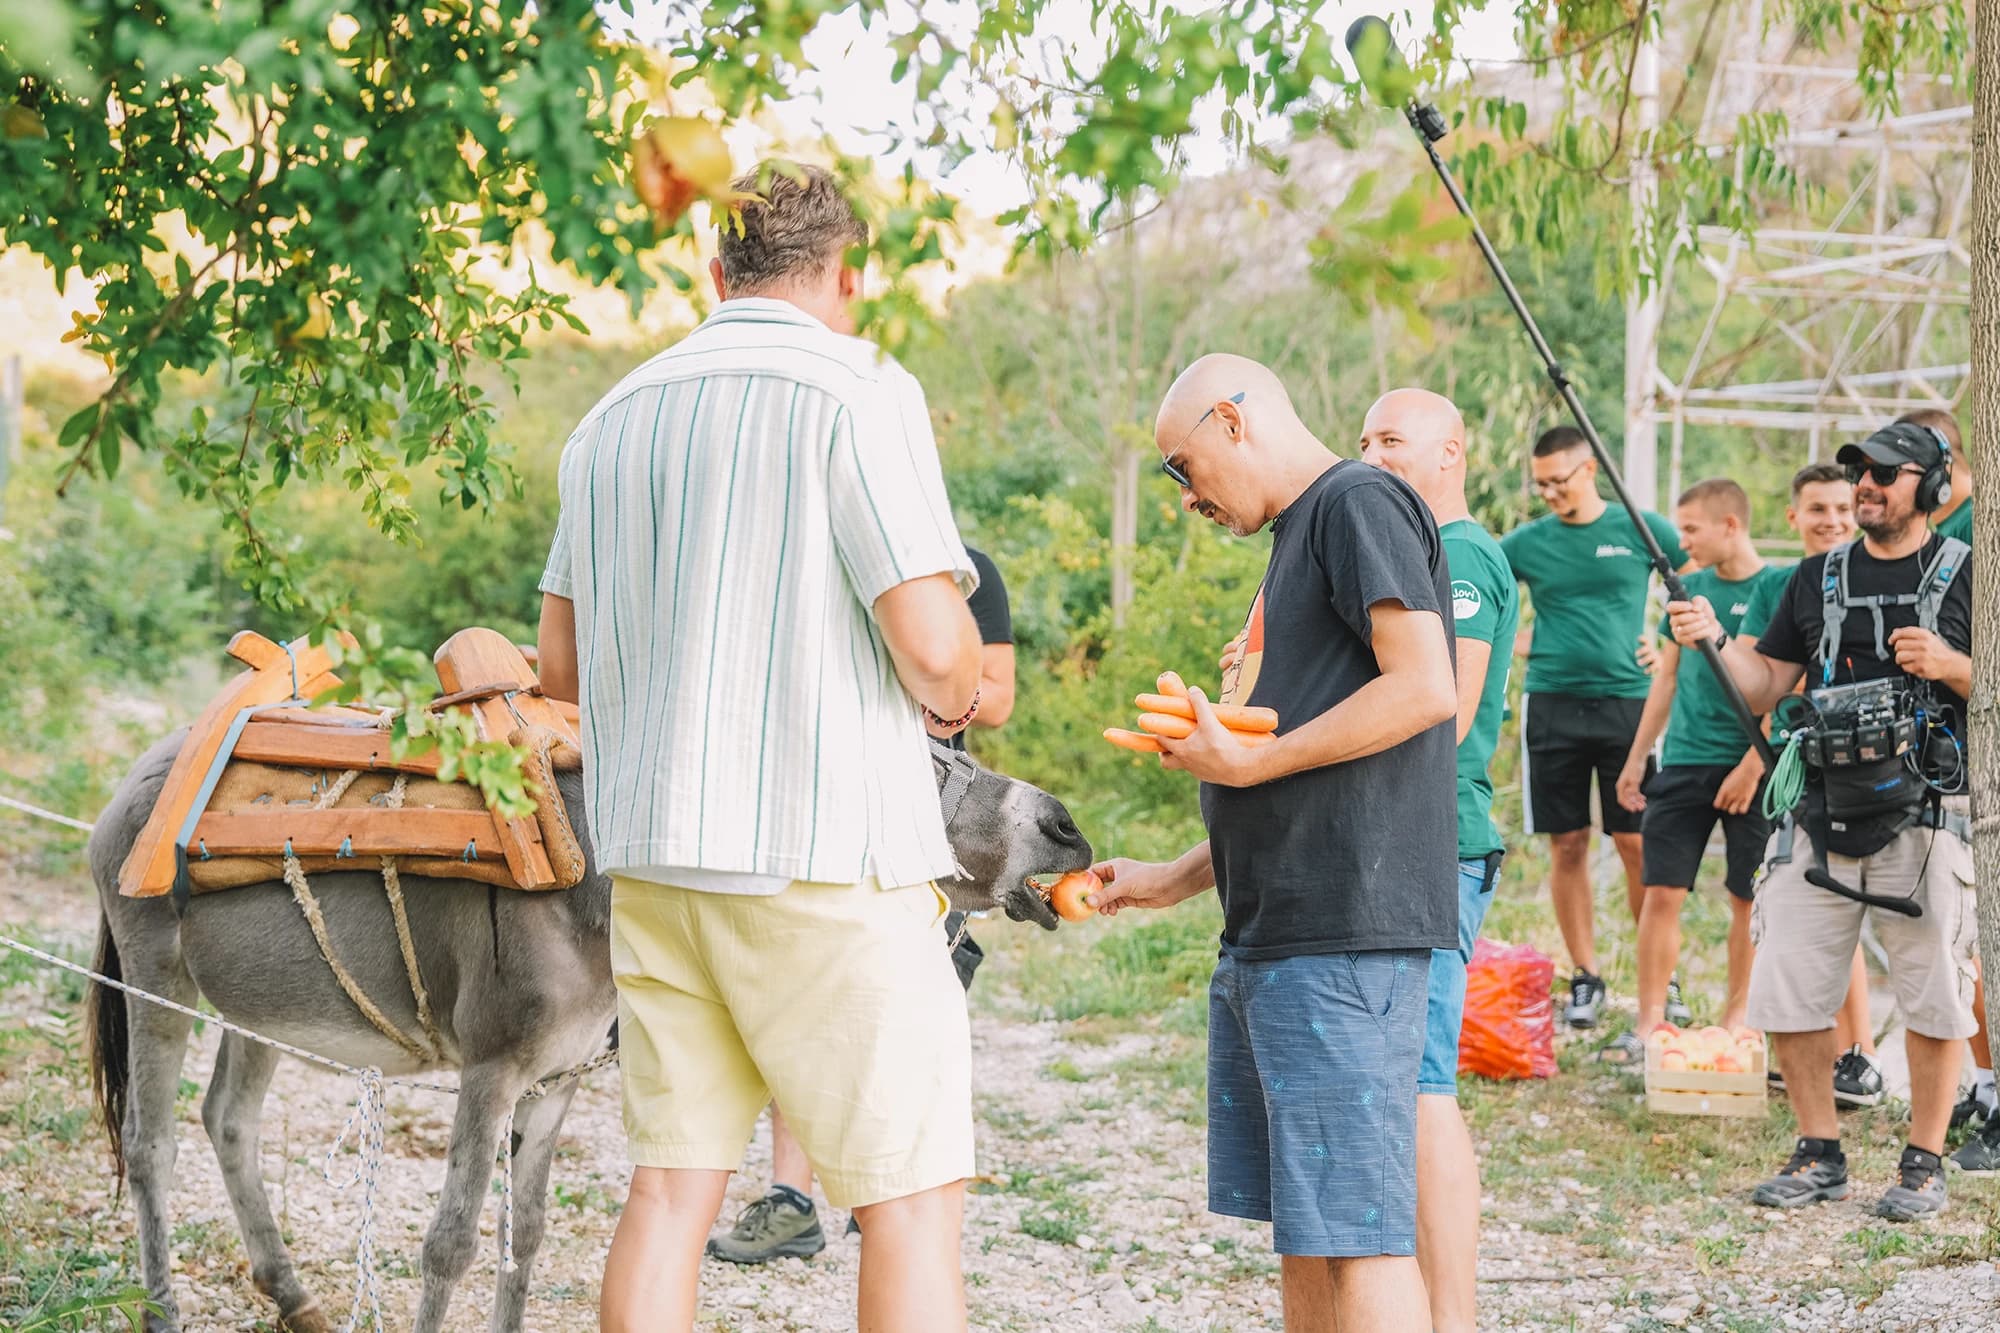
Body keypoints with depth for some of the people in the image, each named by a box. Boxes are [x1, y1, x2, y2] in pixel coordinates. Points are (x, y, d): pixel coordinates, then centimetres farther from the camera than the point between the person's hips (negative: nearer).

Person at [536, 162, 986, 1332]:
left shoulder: (616, 418, 13)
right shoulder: (858, 391, -7)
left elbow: (563, 656, 19)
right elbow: (932, 641, -15)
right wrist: (952, 696, 6)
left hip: (655, 852, 7)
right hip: (827, 847, -6)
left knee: (671, 1186, 8)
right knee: (912, 1193, -1)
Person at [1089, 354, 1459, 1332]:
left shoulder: (1360, 503, -6)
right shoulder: (1296, 541, 23)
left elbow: (1425, 689, -19)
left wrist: (1246, 762, -13)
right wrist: (1173, 882, 23)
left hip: (1345, 933, -10)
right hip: (1265, 939, 10)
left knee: (1353, 1231, -11)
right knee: (1300, 1229, 12)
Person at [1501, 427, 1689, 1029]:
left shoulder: (1640, 529, 2)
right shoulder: (1528, 542, 6)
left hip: (1625, 700, -2)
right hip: (1552, 703, 2)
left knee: (1637, 842, -2)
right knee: (1567, 844, 3)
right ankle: (1585, 978, 12)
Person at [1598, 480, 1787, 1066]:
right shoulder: (1691, 588, 10)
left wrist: (1752, 766, -15)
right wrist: (1636, 759, 14)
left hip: (1751, 768, -5)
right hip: (1684, 762, 5)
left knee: (1748, 899, 4)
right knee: (1662, 893, -1)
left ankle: (1736, 1019, 16)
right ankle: (1649, 1023, 4)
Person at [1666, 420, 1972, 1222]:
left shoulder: (1964, 575, 2)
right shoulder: (1818, 579, 14)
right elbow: (1764, 689, 13)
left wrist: (1949, 666, -16)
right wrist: (1714, 639, -4)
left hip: (1924, 820, -4)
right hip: (1824, 822, 4)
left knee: (1931, 998, 0)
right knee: (1785, 990, 2)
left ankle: (1924, 1163, 12)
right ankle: (1819, 1155, 15)